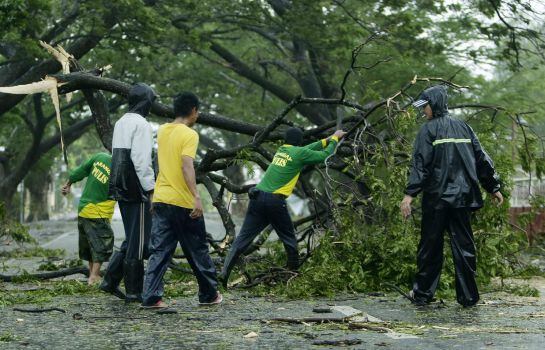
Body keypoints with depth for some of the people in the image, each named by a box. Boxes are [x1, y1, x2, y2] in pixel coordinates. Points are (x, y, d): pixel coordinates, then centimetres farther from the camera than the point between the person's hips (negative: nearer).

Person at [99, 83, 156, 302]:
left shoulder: (121, 123, 15)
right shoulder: (141, 124, -13)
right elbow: (141, 160, -20)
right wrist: (150, 188, -15)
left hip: (121, 189, 9)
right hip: (137, 190, -9)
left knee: (132, 239, 17)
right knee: (139, 241, -2)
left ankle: (111, 280, 13)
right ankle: (134, 291, 1)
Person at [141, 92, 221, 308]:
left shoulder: (162, 131, 11)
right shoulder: (189, 135, -11)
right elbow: (187, 166, -23)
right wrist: (196, 197, -29)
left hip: (161, 199, 6)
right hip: (183, 202, -6)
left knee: (160, 251, 4)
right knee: (197, 250, 8)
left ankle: (151, 297, -5)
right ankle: (209, 294, 20)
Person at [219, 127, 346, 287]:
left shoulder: (281, 150, 21)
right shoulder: (299, 153, 0)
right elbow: (325, 155, 10)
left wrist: (327, 140, 42)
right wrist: (334, 138, 26)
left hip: (257, 197, 6)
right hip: (275, 201, -6)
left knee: (243, 237, 0)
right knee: (289, 238, 14)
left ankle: (225, 272, -10)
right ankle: (295, 271, 22)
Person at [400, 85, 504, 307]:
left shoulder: (429, 129, -5)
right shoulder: (463, 127, 11)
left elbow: (420, 164, -14)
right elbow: (481, 159, 13)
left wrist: (410, 194, -17)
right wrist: (494, 187, 19)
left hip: (436, 197, -4)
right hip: (462, 197, 4)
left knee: (430, 246, 5)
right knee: (463, 245, 6)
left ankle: (422, 294, 11)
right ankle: (468, 296, 5)